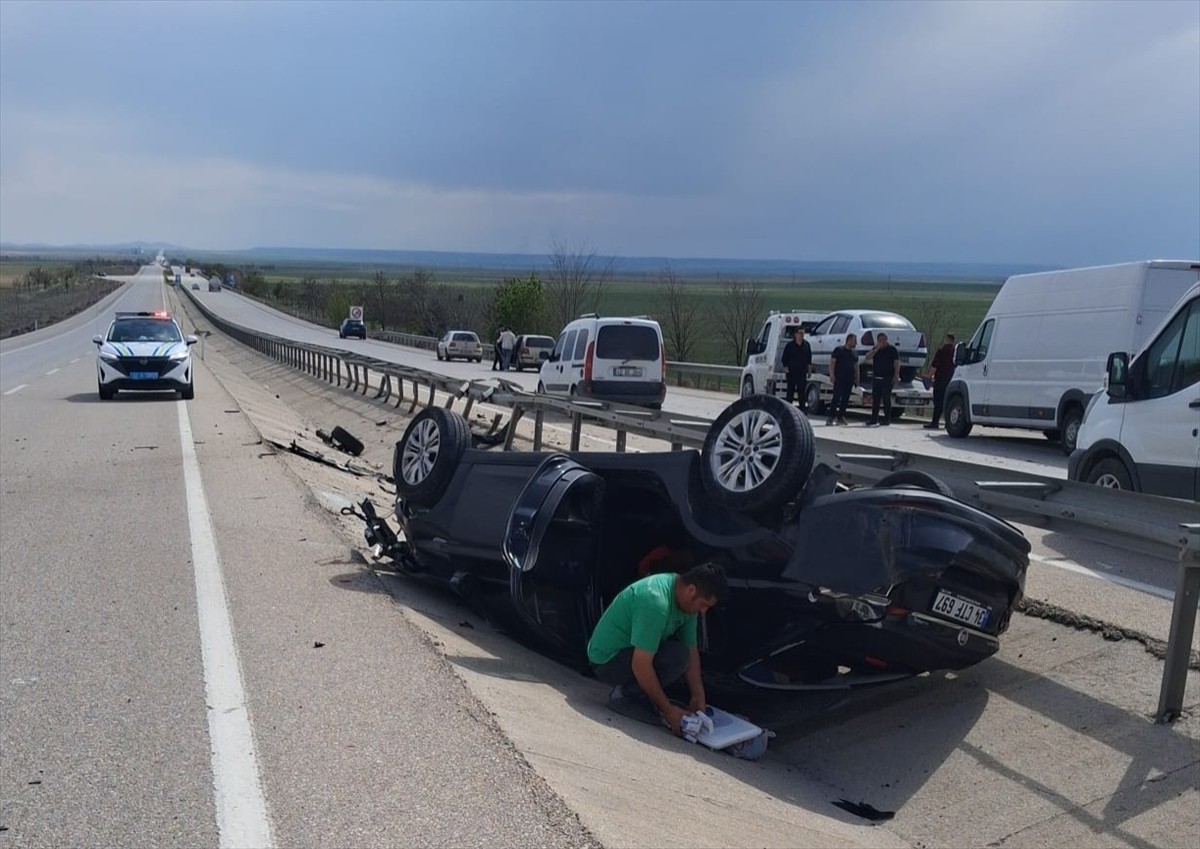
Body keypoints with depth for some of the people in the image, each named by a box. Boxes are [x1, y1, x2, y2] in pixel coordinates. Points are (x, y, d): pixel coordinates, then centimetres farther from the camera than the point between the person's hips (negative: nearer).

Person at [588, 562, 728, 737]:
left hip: (629, 650, 9)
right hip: (607, 660, -9)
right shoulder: (655, 602, -32)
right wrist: (667, 710, -25)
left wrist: (698, 696, -6)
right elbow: (641, 665, -31)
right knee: (677, 656, -26)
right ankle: (626, 695, -9)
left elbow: (692, 649, 3)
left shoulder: (685, 598, -3)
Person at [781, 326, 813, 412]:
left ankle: (803, 408, -1)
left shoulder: (806, 345, 8)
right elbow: (784, 358, 3)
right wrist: (786, 368, -4)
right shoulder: (789, 345, -1)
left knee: (802, 391, -2)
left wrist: (809, 370, 10)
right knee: (790, 391, 4)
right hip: (792, 372, -2)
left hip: (802, 372, 2)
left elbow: (809, 359, 13)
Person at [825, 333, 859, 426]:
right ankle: (831, 417, -11)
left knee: (845, 399, 5)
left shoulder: (854, 353, 18)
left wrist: (857, 378, 14)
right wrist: (832, 375, -14)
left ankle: (841, 417, 11)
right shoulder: (839, 350, -1)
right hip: (839, 379, -6)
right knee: (836, 397, -12)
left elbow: (856, 366, 21)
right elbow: (832, 362, -5)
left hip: (849, 380, 6)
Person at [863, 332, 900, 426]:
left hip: (887, 379, -5)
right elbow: (867, 358, -3)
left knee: (886, 399, -5)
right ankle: (874, 418, 12)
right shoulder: (875, 349, 11)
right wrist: (876, 349, -11)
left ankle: (887, 419, 0)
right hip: (876, 378, 5)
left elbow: (897, 364, -5)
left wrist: (896, 377, -13)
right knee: (875, 399, 6)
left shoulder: (892, 349, -2)